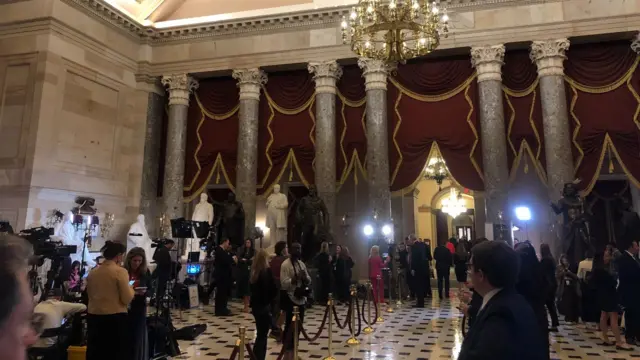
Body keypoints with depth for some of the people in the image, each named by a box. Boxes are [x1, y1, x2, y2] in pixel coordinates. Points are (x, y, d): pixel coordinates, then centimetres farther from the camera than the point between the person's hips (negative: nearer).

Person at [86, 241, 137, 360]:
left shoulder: (92, 273, 6)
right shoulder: (120, 271, -13)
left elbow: (90, 295, 20)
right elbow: (127, 299, -14)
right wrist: (131, 288, 5)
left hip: (94, 318, 6)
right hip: (115, 319, -6)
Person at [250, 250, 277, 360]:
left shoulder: (253, 271, 4)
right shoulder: (267, 271, -15)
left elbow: (251, 287, 10)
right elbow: (273, 289, -15)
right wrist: (269, 299, 0)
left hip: (255, 305, 7)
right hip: (264, 306, -7)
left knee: (260, 333, 18)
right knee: (262, 335, 2)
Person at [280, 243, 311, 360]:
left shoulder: (302, 264, 11)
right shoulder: (285, 264, -12)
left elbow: (309, 281, 13)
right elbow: (284, 284, -19)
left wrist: (305, 277, -9)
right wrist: (296, 278, -29)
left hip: (301, 298, 7)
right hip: (291, 299, -7)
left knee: (298, 325, 13)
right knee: (290, 325, 0)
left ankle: (292, 349, 27)